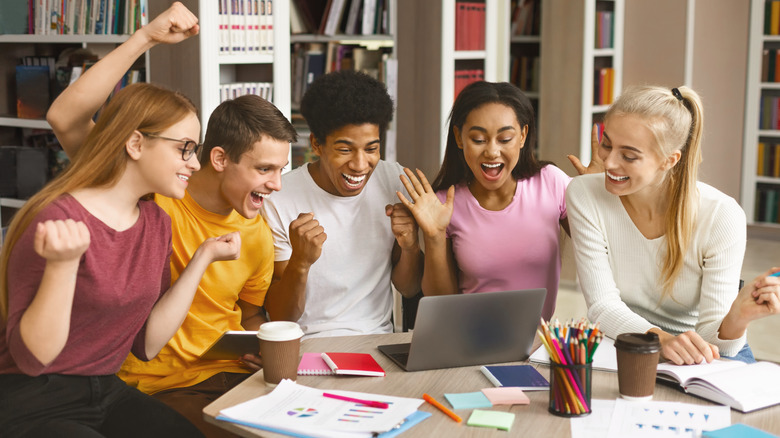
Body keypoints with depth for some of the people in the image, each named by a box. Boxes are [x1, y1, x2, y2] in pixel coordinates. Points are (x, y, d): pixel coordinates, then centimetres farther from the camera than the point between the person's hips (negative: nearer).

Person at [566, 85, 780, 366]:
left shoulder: (721, 216, -17)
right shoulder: (584, 195, -13)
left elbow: (709, 338, -16)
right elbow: (602, 306, -16)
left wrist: (737, 319, -37)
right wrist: (660, 339, -34)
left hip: (704, 361, 0)